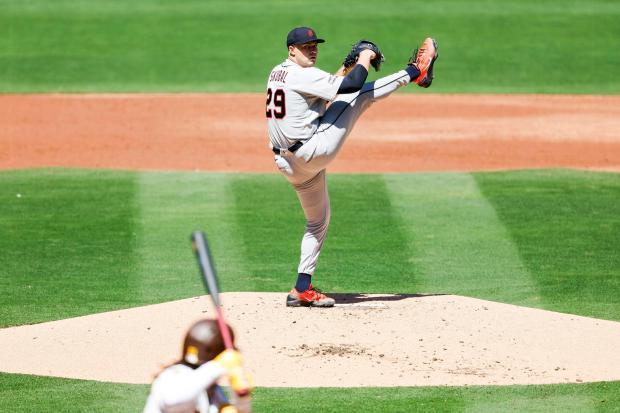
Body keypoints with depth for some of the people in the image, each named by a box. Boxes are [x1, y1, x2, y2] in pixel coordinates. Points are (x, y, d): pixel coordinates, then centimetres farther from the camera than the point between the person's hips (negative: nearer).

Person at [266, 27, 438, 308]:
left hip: (289, 164, 10)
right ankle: (414, 72, 13)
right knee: (361, 94, -4)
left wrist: (347, 67, 19)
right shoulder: (301, 74, -15)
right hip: (314, 150, -10)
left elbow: (326, 90, 25)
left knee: (318, 221, 21)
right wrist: (365, 59, -5)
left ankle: (302, 289, 17)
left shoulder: (277, 73, 14)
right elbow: (350, 85, -21)